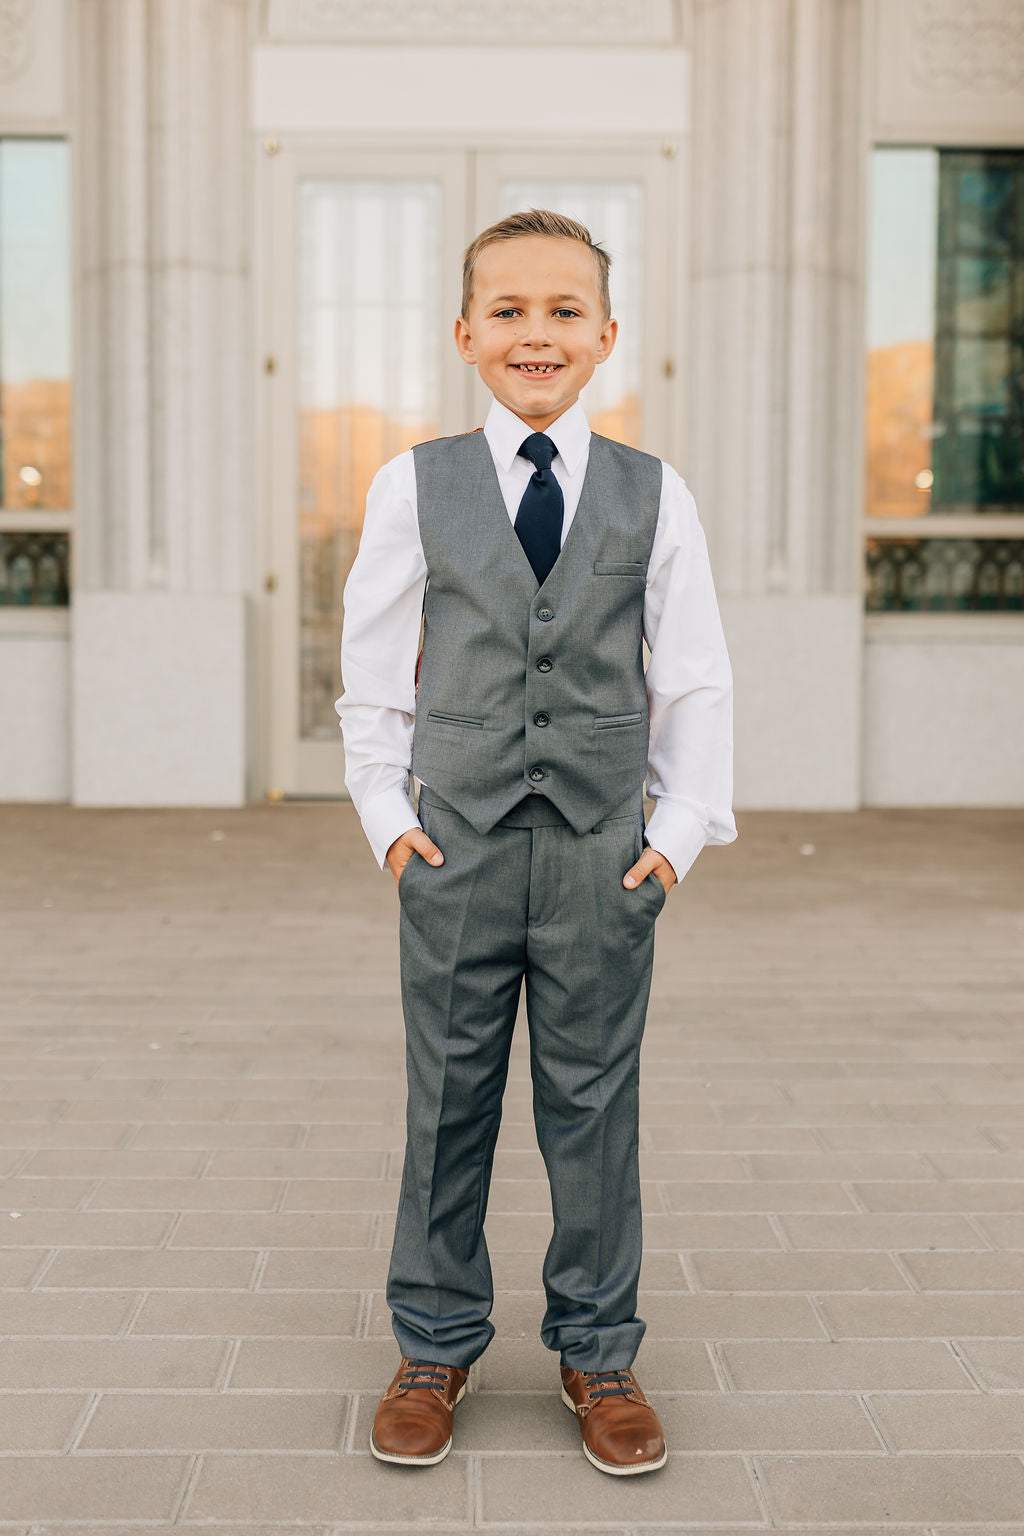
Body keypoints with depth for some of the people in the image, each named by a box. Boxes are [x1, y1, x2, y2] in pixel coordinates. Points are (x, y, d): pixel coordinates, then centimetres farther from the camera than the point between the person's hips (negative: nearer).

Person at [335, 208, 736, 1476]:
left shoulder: (655, 496, 3)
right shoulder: (413, 487, 3)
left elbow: (696, 681, 6)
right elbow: (373, 671, 7)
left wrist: (681, 829, -1)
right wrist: (388, 814, 0)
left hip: (603, 853, 0)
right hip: (457, 846, 0)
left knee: (595, 1105, 8)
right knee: (448, 1101, 9)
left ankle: (596, 1354, 24)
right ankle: (435, 1345, 26)